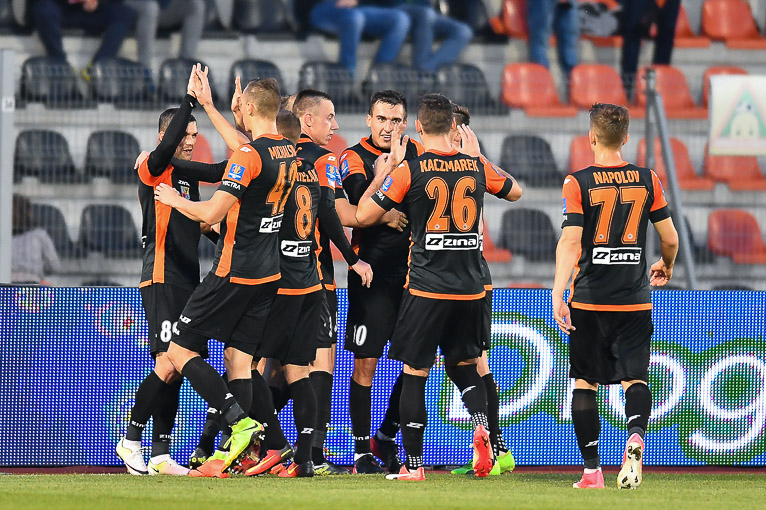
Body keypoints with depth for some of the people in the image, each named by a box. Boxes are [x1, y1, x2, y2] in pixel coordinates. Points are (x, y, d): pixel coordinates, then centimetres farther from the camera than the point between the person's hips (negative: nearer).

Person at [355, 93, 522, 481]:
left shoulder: (409, 171, -8)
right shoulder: (476, 168, 3)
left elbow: (363, 215, -3)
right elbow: (514, 191, 23)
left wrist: (383, 172, 9)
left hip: (426, 290, -4)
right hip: (471, 289, 4)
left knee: (415, 375, 6)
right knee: (463, 365, 19)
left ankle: (413, 464, 8)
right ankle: (481, 424, -9)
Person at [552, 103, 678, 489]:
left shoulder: (578, 183, -5)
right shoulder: (647, 180, 3)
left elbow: (570, 241, -15)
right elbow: (670, 239, 7)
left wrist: (558, 295, -19)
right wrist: (666, 266, 29)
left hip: (589, 300, -1)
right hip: (635, 300, 1)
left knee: (585, 383, 10)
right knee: (634, 378, 2)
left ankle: (592, 470, 7)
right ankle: (635, 436, -29)